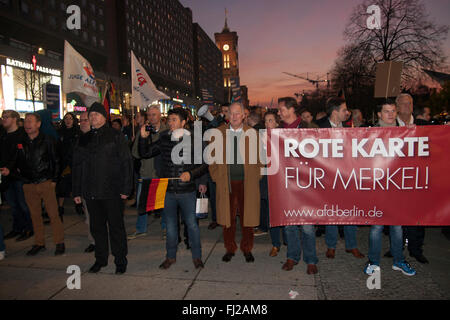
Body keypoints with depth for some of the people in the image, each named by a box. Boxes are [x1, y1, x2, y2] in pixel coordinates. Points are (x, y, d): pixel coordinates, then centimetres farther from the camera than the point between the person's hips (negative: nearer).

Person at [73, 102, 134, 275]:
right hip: (91, 192, 5)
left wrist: (126, 188, -12)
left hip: (112, 191, -5)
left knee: (116, 227, 4)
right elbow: (77, 166, 15)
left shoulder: (116, 136, -2)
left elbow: (126, 162, -6)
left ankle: (120, 260, 18)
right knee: (97, 227, 14)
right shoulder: (84, 139, 12)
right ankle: (100, 259, 30)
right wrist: (77, 191, 11)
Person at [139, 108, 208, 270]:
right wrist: (143, 138, -6)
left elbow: (204, 164, -2)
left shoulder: (193, 140, -6)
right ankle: (171, 256, 32)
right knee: (170, 225, 15)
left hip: (187, 191, -3)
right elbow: (145, 153, 9)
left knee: (191, 224, 7)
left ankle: (197, 256, 26)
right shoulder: (164, 139, 3)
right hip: (167, 191, 3)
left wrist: (191, 174, -17)